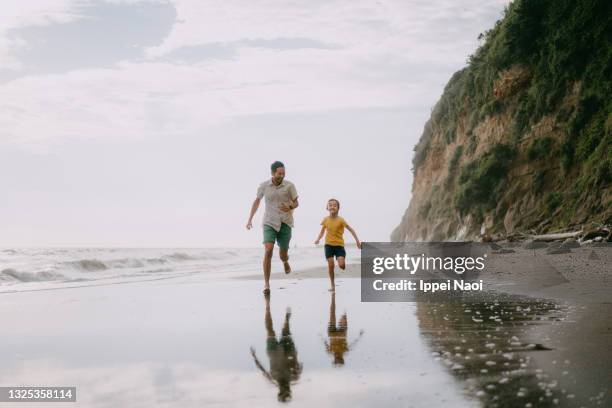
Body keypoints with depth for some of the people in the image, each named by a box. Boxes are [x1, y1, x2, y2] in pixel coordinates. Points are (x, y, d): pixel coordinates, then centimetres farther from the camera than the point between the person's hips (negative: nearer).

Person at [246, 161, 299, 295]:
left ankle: (285, 262, 50)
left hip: (285, 223, 1)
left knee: (283, 254, 10)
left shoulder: (289, 186, -7)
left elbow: (296, 203, 4)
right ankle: (266, 284, -13)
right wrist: (250, 219, 10)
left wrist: (290, 207, -20)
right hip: (269, 223, 0)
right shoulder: (264, 186, -4)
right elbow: (257, 201, 12)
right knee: (268, 251, -18)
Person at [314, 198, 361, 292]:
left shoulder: (341, 220, -11)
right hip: (329, 245, 2)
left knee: (341, 265, -17)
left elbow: (351, 230, -7)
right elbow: (322, 231, 11)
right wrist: (318, 239, -6)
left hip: (339, 245, -2)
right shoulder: (326, 220, -2)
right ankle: (332, 285, 8)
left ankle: (342, 263, 22)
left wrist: (357, 241, -11)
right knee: (330, 264, -5)